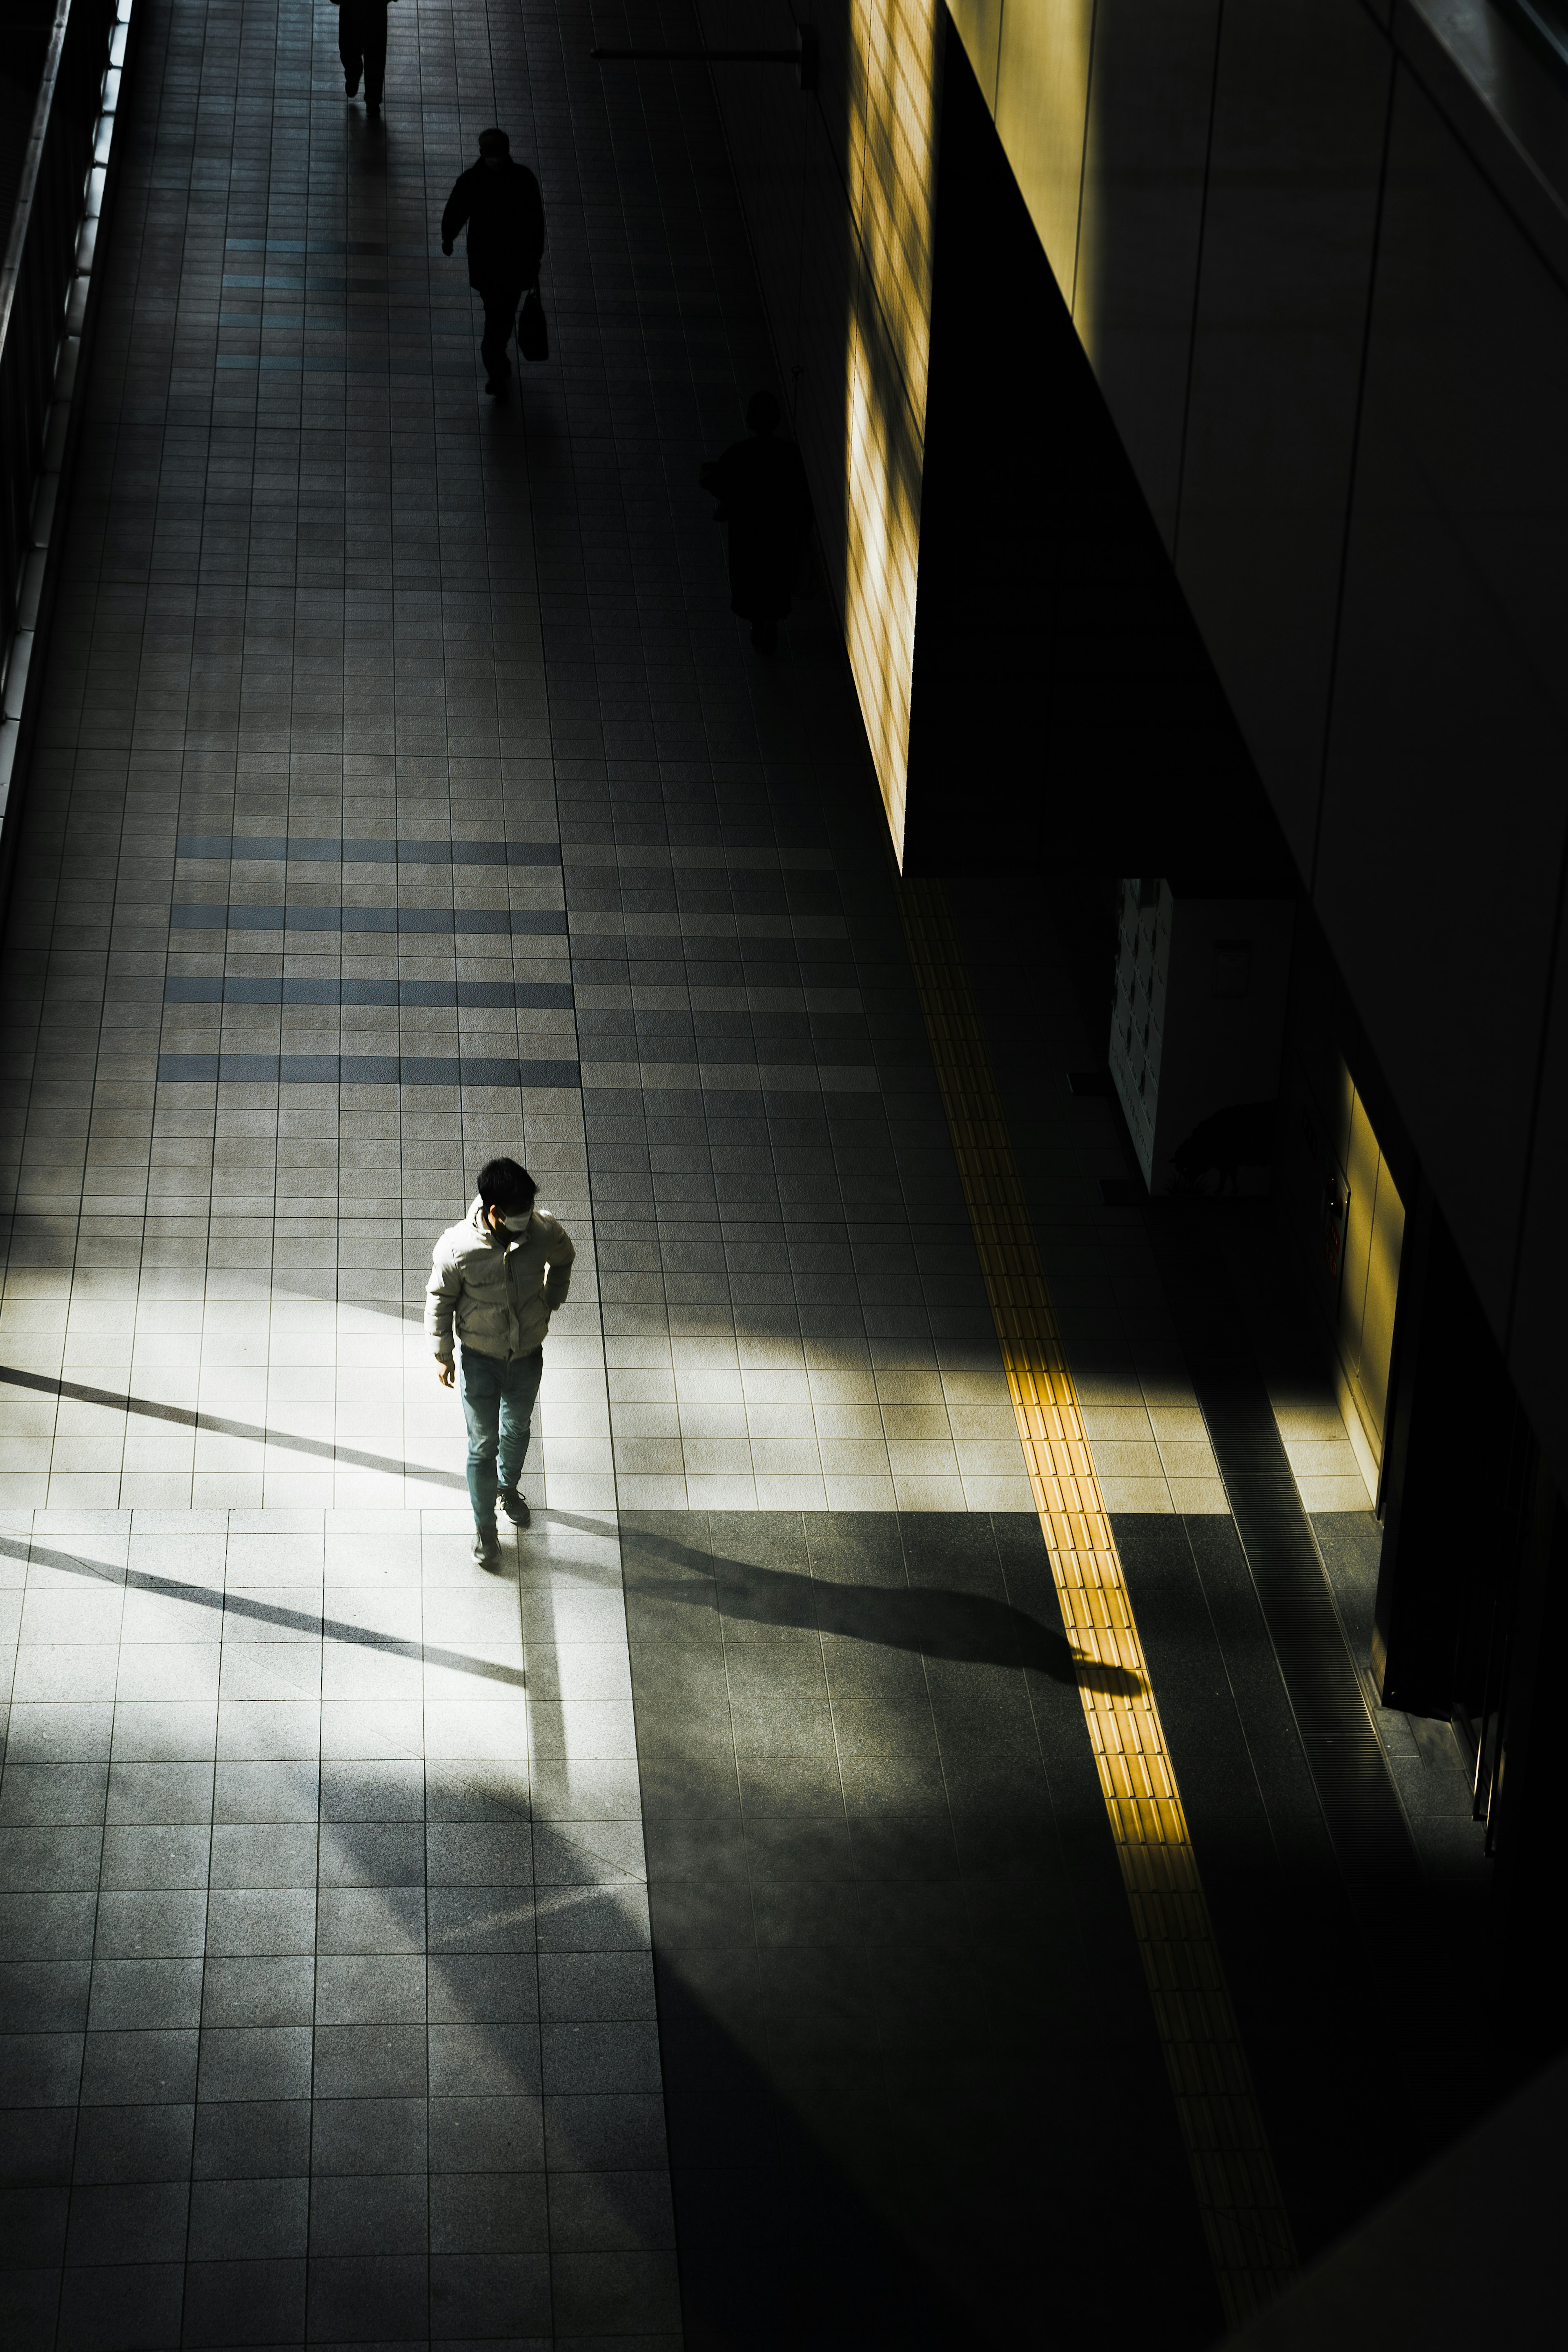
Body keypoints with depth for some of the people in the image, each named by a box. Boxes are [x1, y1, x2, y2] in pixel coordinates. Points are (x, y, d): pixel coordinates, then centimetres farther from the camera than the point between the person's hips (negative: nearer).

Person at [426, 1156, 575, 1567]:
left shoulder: (544, 1231, -24)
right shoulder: (457, 1248, -30)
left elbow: (564, 1258, 2)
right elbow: (440, 1300, -12)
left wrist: (550, 1304, 9)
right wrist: (442, 1355, -2)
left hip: (528, 1355, 3)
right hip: (480, 1360, -3)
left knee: (517, 1429, 28)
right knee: (484, 1445, 13)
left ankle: (508, 1487, 59)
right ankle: (484, 1526, 36)